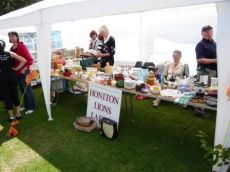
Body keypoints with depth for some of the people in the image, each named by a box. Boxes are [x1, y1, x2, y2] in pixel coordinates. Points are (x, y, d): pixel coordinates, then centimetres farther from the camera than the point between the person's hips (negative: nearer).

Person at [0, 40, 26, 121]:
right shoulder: (10, 54, -2)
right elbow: (23, 60, -7)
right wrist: (16, 68, -1)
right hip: (12, 76, 2)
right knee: (15, 94, 13)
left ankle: (11, 116, 14)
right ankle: (18, 113, 17)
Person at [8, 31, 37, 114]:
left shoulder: (22, 46, -12)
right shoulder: (11, 48, 10)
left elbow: (29, 59, -17)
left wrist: (24, 69, -22)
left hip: (23, 72, -7)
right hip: (16, 73, 7)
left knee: (27, 89, 1)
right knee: (22, 90, 15)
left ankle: (32, 107, 12)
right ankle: (26, 105, 28)